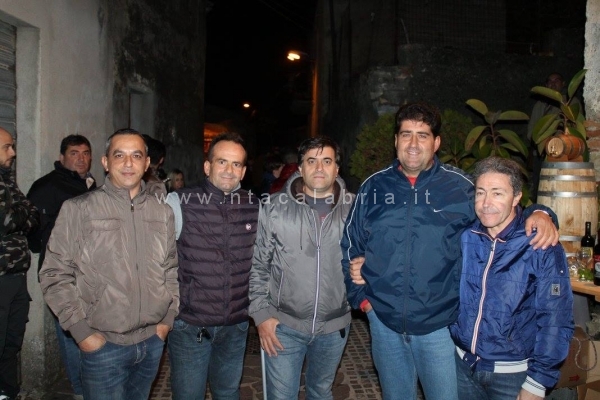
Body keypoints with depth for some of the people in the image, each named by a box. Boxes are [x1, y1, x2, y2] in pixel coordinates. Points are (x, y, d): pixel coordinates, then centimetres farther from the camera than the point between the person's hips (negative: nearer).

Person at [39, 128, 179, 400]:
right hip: (103, 345, -4)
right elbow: (55, 275, -6)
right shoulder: (78, 209, -7)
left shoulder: (162, 213, 4)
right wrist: (81, 331, -9)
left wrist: (168, 316, 5)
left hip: (153, 342, 4)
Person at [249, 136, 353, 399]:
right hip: (284, 325, -1)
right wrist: (261, 313, -6)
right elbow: (258, 266, -3)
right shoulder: (275, 208, -8)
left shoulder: (354, 208, -5)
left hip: (334, 326, 2)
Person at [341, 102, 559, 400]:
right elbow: (350, 245, 8)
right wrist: (360, 296, 3)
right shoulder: (374, 187, 1)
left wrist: (537, 214, -16)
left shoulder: (460, 187, -5)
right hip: (384, 322, 2)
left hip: (440, 325, -2)